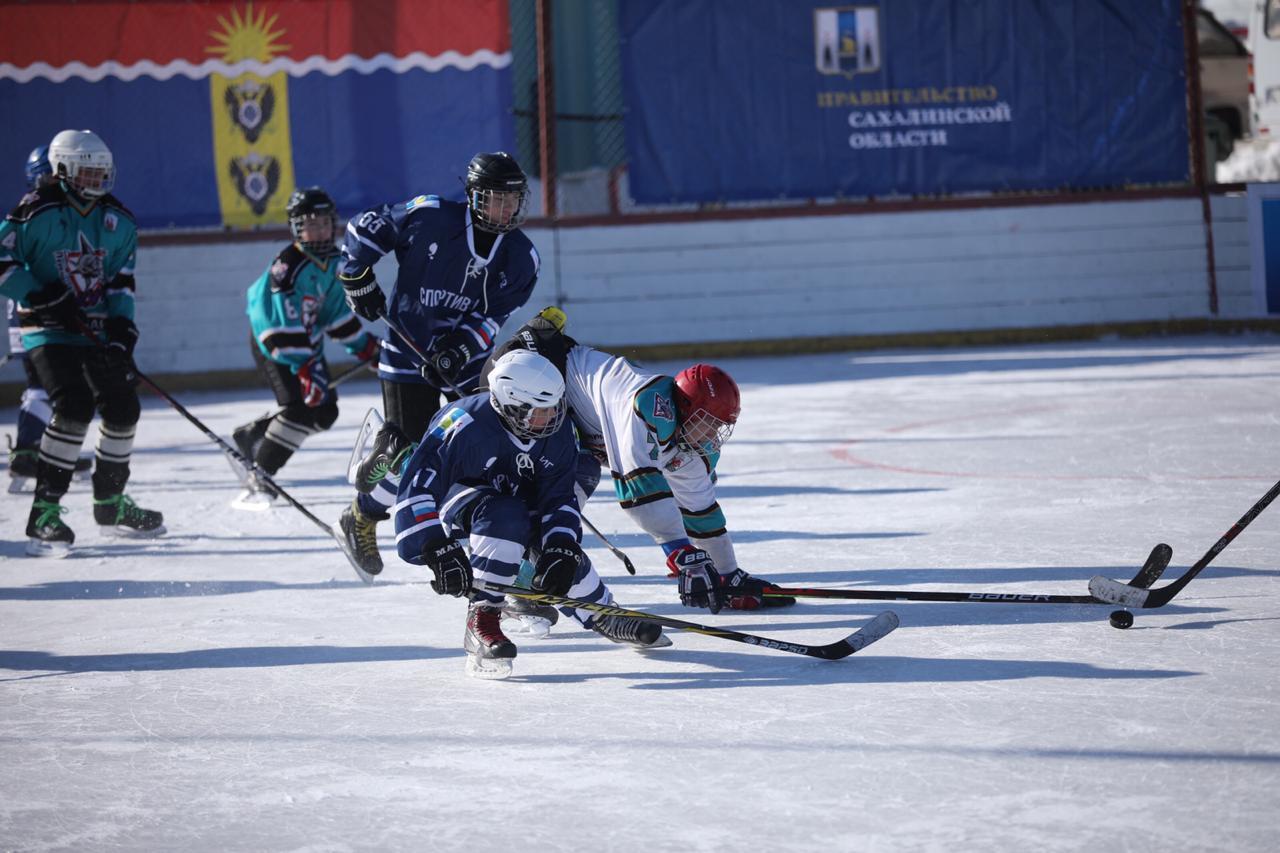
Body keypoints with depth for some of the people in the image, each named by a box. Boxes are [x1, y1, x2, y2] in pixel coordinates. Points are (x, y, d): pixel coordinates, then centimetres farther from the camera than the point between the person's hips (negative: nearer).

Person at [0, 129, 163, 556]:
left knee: (123, 408, 6)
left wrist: (121, 333, -6)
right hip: (50, 332, -7)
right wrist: (41, 296, -21)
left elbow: (121, 282, 7)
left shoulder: (118, 220, 6)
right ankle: (44, 512, -18)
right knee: (74, 407, -22)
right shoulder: (35, 213, -12)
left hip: (97, 330, 7)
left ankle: (111, 504, 26)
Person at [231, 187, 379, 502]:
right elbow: (285, 326, -32)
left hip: (308, 340, 9)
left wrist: (364, 346, 12)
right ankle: (259, 474, -14)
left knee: (324, 412, 9)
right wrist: (305, 368, -36)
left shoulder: (332, 260, -1)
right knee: (299, 407, -22)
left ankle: (251, 434, 25)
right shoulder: (287, 266, -27)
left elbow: (336, 310, 12)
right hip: (271, 342, -9)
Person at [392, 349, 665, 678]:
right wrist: (437, 548, -42)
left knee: (562, 550, -14)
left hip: (518, 500, 6)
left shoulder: (558, 433, -16)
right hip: (458, 499, -6)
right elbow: (418, 483, -36)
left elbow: (560, 499, -12)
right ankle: (481, 618, -32)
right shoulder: (466, 424, -35)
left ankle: (604, 618, 14)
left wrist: (561, 550, -28)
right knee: (506, 517, -37)